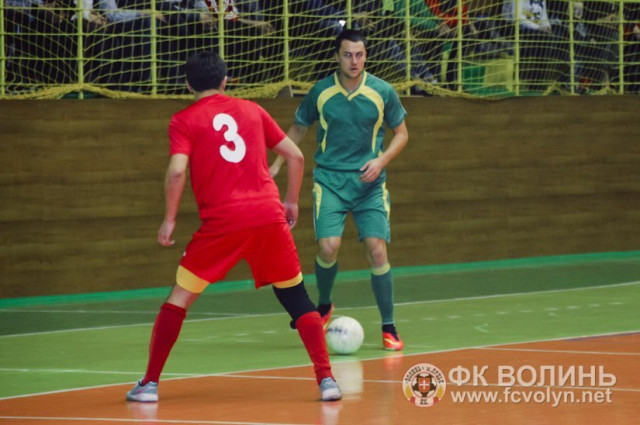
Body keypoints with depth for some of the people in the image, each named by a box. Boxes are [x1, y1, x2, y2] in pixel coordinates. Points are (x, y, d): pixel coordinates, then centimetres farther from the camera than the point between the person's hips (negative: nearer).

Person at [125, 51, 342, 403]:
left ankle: (150, 383, 8)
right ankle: (326, 379, 1)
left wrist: (170, 219, 0)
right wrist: (291, 202, 24)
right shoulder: (251, 110, 15)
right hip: (269, 215, 2)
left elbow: (177, 171, -11)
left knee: (180, 298, 11)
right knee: (297, 299, 12)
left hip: (222, 222, -2)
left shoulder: (184, 121, 4)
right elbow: (295, 155, 13)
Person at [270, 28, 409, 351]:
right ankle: (324, 306, 13)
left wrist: (381, 160, -8)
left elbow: (401, 133, 8)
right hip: (330, 180, 0)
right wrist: (276, 164, 6)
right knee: (328, 246, -17)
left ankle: (389, 329, 0)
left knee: (377, 249, -11)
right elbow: (298, 128, 14)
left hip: (369, 182, 0)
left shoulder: (382, 92, -3)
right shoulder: (320, 92, -2)